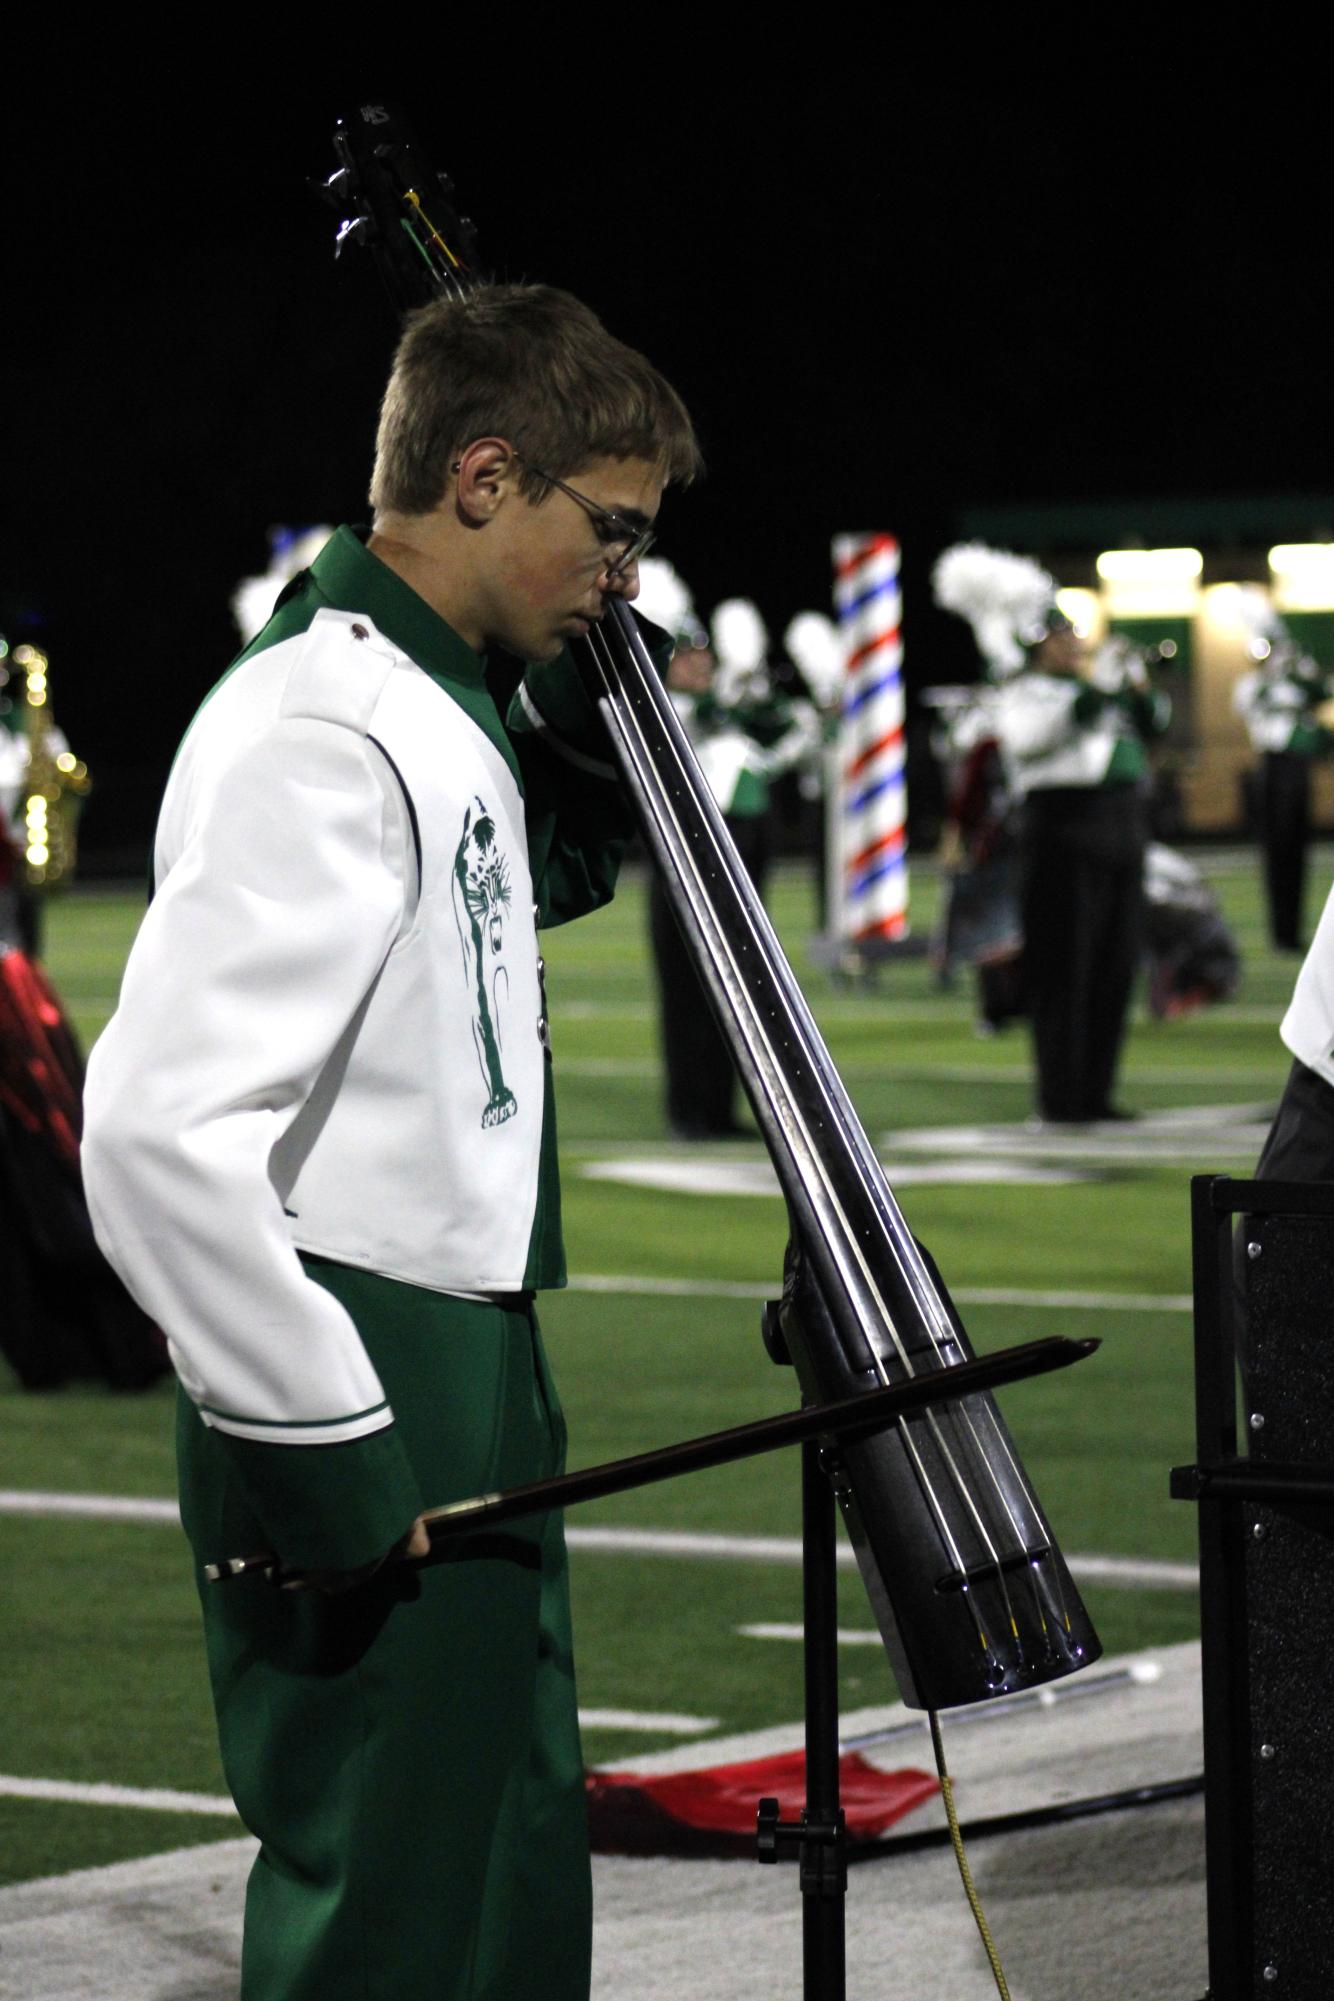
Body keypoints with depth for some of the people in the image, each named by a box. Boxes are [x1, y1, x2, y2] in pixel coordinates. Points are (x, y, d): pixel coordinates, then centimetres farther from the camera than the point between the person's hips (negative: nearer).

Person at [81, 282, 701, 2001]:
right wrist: (329, 1447, -24)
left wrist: (580, 710, 14)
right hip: (373, 1431, -10)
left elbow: (544, 889, 35)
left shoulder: (436, 715, 11)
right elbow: (163, 1128, -28)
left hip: (465, 1390, 10)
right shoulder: (322, 735, -20)